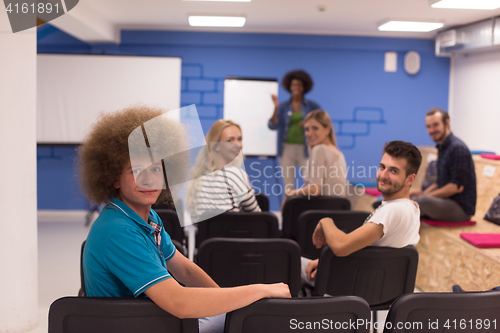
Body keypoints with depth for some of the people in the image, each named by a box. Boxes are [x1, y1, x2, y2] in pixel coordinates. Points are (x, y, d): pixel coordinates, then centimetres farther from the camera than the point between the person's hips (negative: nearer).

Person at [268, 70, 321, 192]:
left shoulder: (312, 106, 4)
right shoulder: (283, 106, 6)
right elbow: (273, 126, -3)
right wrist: (276, 108, -14)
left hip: (305, 149, -1)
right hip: (287, 149, 1)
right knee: (288, 185, 2)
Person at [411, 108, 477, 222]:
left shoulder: (458, 148, -16)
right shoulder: (442, 147, 14)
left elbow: (457, 187, -21)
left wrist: (427, 196, -16)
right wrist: (424, 193, 3)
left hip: (461, 209, -10)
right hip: (447, 203, 10)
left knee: (421, 201, -32)